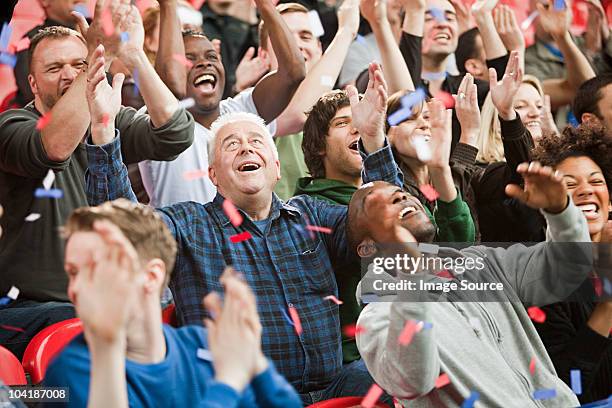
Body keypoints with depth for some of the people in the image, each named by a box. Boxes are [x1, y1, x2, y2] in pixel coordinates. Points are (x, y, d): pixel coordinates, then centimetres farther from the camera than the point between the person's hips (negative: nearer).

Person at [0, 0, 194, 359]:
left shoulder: (114, 122, 11)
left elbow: (176, 135, -10)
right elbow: (55, 147, -25)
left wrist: (135, 57, -22)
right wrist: (99, 55, -32)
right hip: (32, 307, -4)